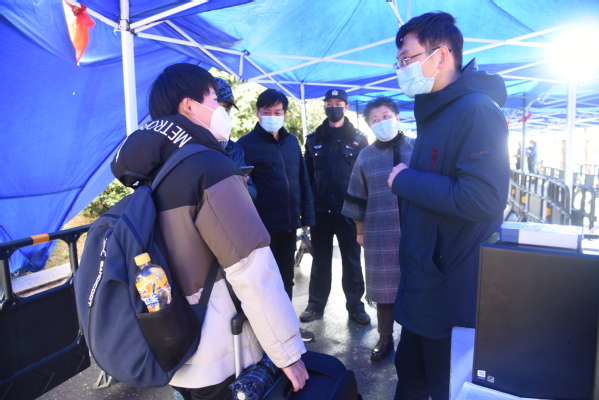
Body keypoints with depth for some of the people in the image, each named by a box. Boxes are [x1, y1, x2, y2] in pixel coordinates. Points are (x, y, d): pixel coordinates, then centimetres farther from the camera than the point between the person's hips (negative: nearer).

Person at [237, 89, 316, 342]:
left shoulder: (291, 141, 11)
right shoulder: (246, 144, -7)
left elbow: (303, 181, 13)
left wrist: (307, 216, 9)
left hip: (289, 224, 6)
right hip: (263, 226, -6)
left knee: (286, 278, 19)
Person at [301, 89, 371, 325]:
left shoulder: (359, 140, 3)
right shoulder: (314, 139, 8)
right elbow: (307, 175, 7)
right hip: (320, 211, 2)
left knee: (352, 261, 7)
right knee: (320, 260, 11)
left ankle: (355, 305, 21)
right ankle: (316, 304, 23)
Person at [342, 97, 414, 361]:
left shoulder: (417, 148, 2)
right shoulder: (365, 156, 6)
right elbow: (357, 199, 9)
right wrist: (361, 231, 9)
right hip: (380, 234, 1)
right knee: (384, 288, 9)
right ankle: (385, 338, 27)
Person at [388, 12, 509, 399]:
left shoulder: (477, 110, -19)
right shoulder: (436, 113, 12)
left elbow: (482, 200, -32)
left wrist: (405, 180, -21)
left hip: (454, 294, -9)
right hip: (424, 287, 9)